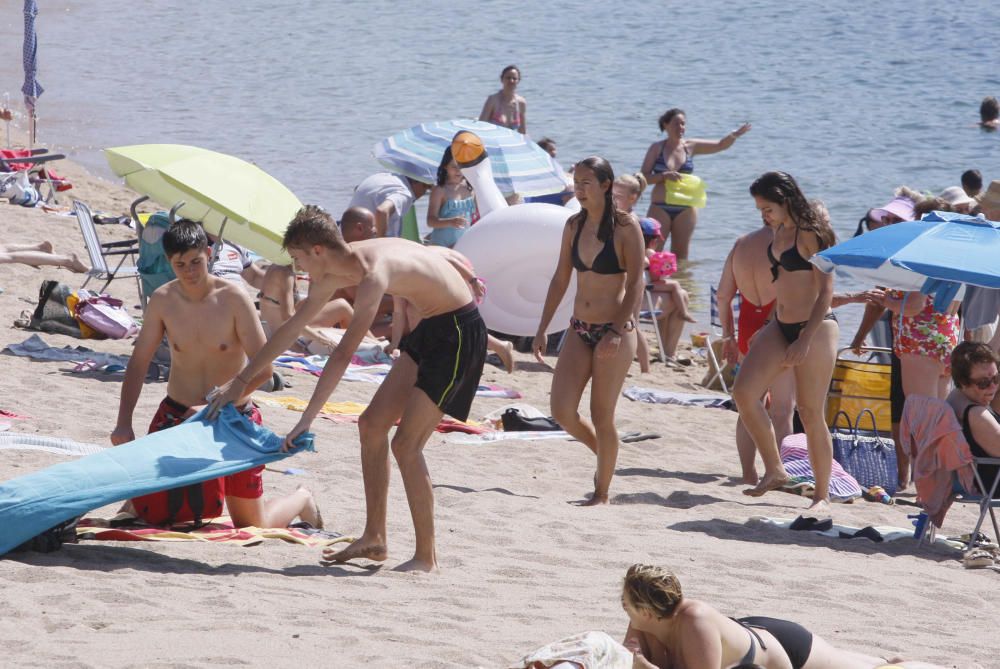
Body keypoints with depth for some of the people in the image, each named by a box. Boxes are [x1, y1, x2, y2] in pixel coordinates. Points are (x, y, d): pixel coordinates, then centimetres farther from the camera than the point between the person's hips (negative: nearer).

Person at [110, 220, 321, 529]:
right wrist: (123, 424, -13)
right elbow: (138, 364, -1)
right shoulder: (162, 301, -8)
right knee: (149, 508, -4)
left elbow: (263, 368, -19)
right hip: (176, 415, 3)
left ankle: (302, 500, 37)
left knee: (251, 525, 4)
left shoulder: (233, 298, -17)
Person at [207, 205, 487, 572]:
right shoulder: (333, 274, 2)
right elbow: (291, 328, 14)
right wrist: (241, 380, 18)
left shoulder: (373, 273, -28)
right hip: (429, 328, 10)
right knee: (372, 424, 9)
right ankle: (374, 538, 15)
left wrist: (307, 419, -33)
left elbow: (343, 355, -33)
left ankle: (426, 556, -3)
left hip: (458, 331, -10)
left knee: (405, 444, -11)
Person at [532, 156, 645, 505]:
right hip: (580, 331, 6)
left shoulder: (625, 227, -10)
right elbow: (560, 279, 13)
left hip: (615, 331, -6)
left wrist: (617, 332, -22)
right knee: (562, 411, -3)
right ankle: (604, 452, 25)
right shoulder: (574, 225, 7)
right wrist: (542, 329, 10)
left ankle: (602, 493, 12)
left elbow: (635, 284, -13)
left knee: (601, 416, -2)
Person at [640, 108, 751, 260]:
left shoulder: (690, 147, 6)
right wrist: (664, 176, -19)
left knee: (680, 256, 8)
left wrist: (734, 135, -14)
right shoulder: (657, 148, 0)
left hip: (685, 210, 2)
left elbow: (720, 145, 5)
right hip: (660, 208, -2)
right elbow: (644, 177, -4)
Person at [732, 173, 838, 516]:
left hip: (814, 328, -8)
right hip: (780, 326, 8)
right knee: (744, 391, -9)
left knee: (811, 414, -3)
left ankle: (822, 496, 8)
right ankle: (774, 470, 1)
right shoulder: (780, 232, 11)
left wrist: (805, 340, -20)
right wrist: (770, 327, 21)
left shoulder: (811, 234, -13)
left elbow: (825, 291, -15)